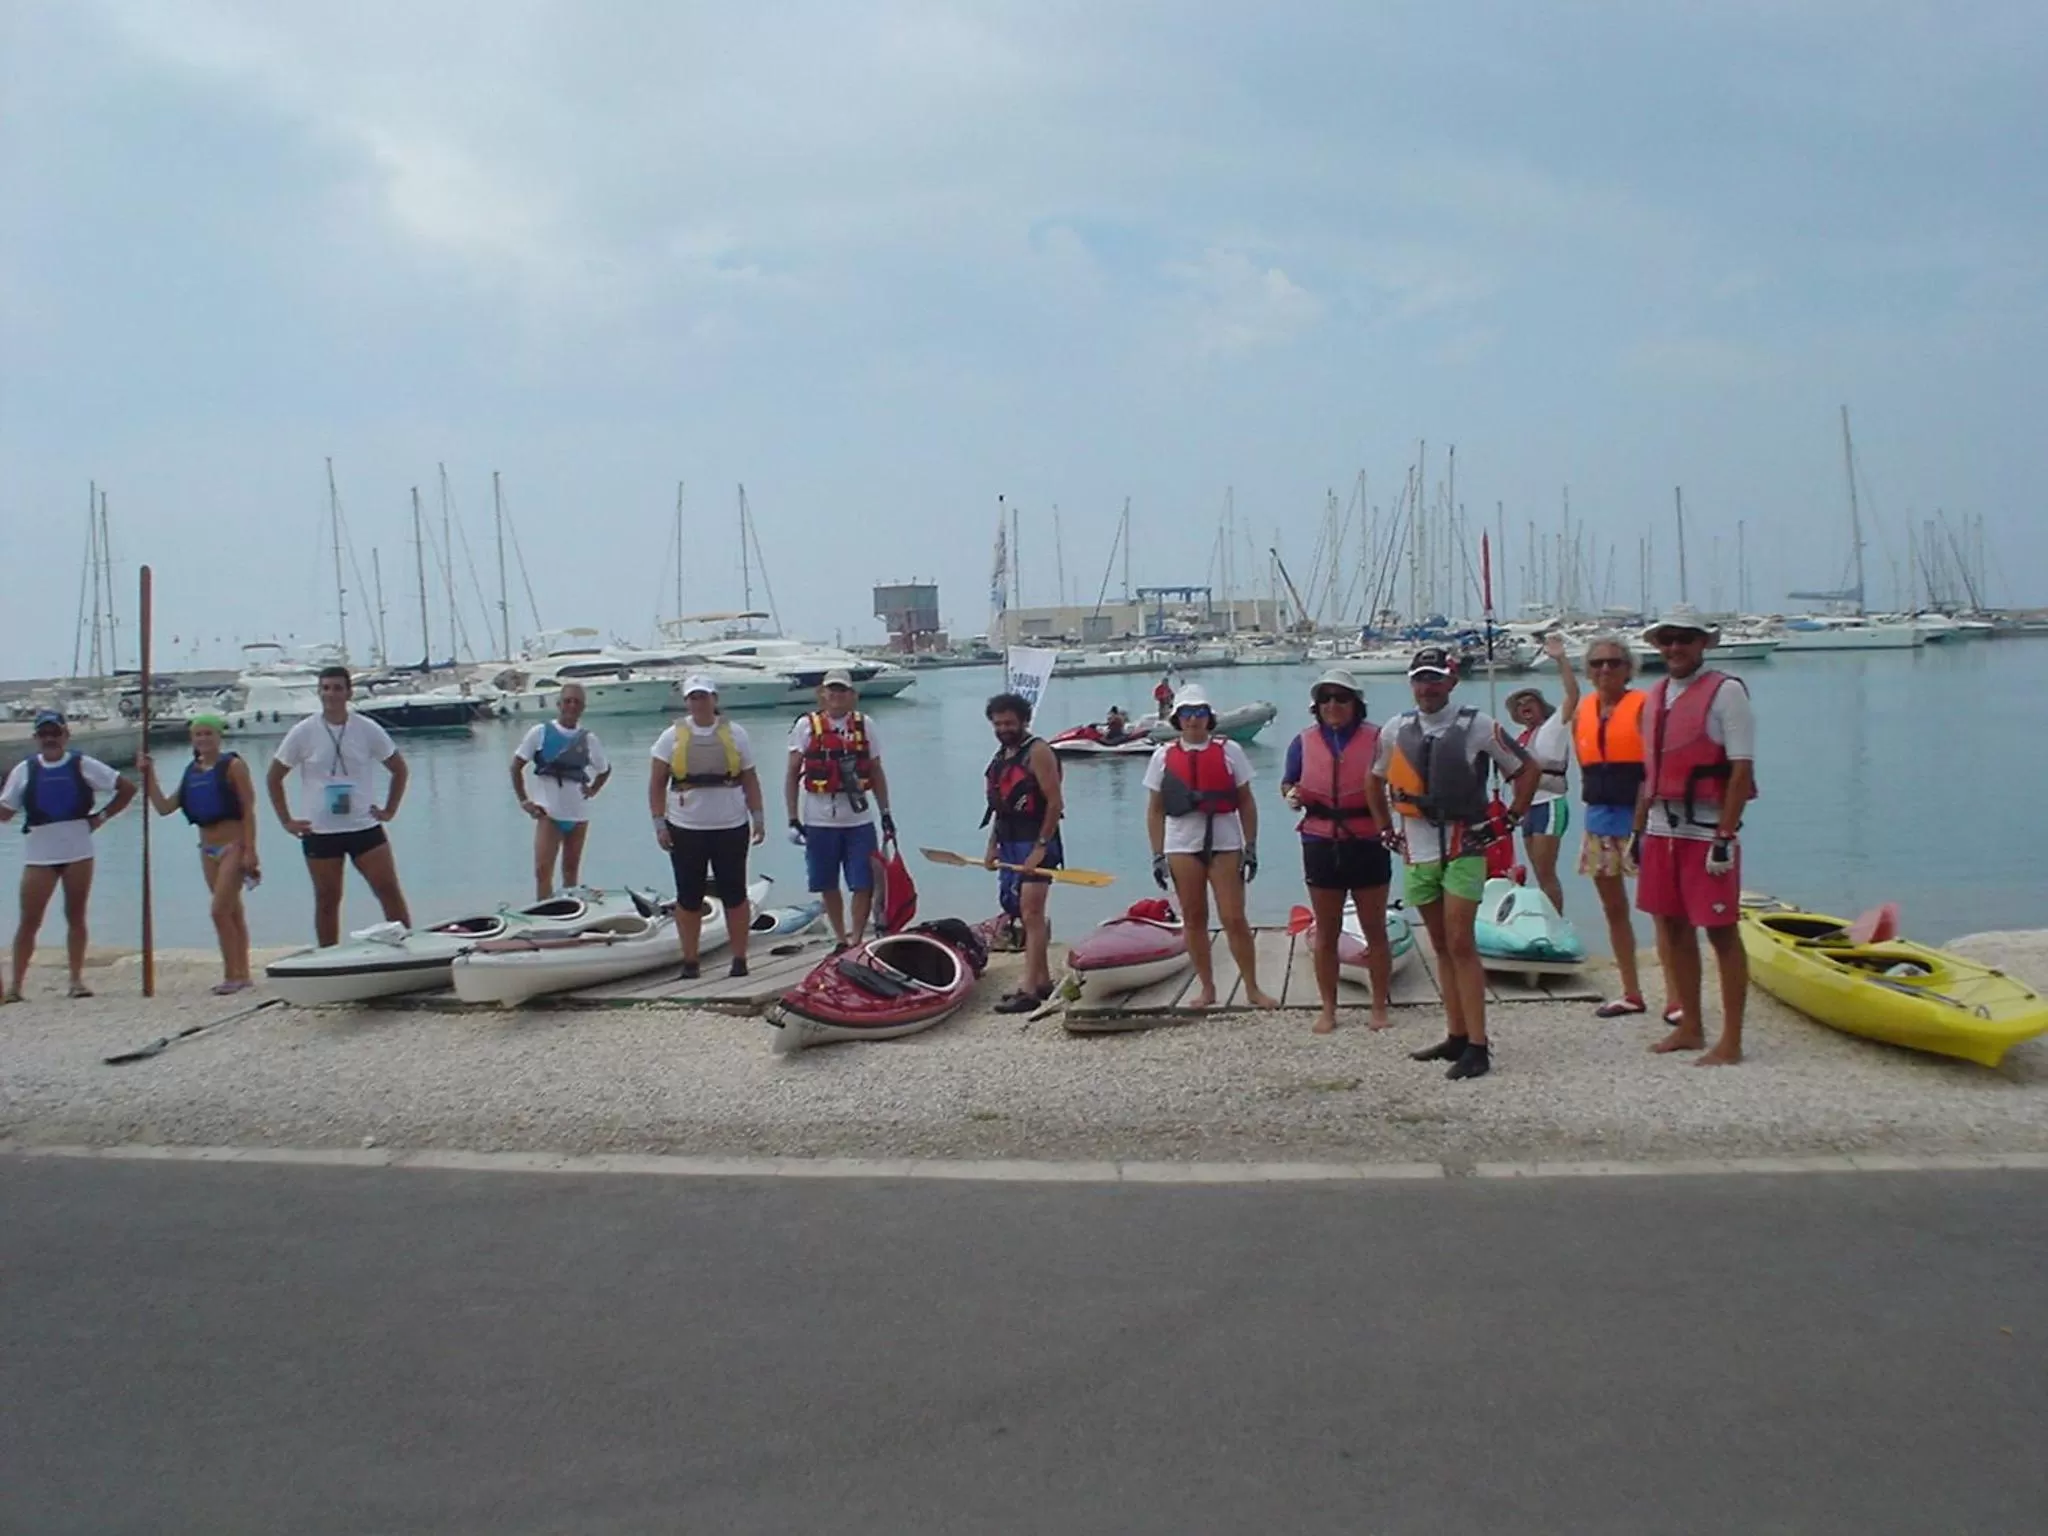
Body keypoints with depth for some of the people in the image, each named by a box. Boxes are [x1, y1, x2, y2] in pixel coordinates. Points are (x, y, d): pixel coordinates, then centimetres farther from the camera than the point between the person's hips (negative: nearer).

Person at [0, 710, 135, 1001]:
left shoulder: (82, 765, 3)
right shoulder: (24, 770, 5)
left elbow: (127, 787, 6)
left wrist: (102, 817, 1)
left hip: (78, 850, 0)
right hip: (38, 853, 0)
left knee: (75, 917, 5)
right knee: (30, 920, -1)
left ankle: (77, 980, 11)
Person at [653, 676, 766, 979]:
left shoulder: (734, 734, 5)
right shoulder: (672, 737, 3)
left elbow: (750, 780, 7)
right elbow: (657, 784, 4)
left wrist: (758, 818, 0)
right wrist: (659, 823, -4)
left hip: (731, 827, 0)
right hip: (685, 829, 0)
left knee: (734, 894, 4)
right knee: (688, 897, 5)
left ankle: (739, 959, 12)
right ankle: (689, 962, 14)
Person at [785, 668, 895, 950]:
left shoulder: (865, 725, 5)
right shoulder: (806, 726, 1)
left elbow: (877, 773, 10)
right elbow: (792, 775, 2)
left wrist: (885, 813, 5)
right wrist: (793, 819, -4)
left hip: (858, 820, 1)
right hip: (819, 821, 0)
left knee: (864, 885, -4)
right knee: (828, 886, 9)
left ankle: (856, 940, 8)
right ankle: (841, 939, 24)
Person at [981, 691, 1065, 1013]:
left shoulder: (1037, 753, -10)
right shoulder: (1000, 756, 16)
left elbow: (1055, 803, -16)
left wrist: (1040, 848, -20)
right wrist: (992, 846, 13)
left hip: (1035, 843, -9)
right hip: (1009, 844, 9)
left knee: (1031, 914, -13)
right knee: (1022, 914, 14)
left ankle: (1029, 990, -15)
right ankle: (1042, 980, 24)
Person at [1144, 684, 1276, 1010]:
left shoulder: (1229, 751, 2)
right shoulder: (1164, 756, 4)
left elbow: (1246, 803, 4)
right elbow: (1155, 810, 8)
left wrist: (1251, 847, -1)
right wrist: (1157, 856, 3)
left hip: (1225, 843, -1)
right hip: (1182, 846, 2)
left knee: (1234, 919, -3)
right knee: (1193, 919, 7)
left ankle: (1253, 989, 8)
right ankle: (1206, 988, 18)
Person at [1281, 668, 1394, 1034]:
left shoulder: (1377, 738, -3)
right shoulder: (1304, 742, 5)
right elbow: (1288, 783, 14)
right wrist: (1291, 795, -8)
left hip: (1367, 845, -2)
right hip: (1321, 845, 2)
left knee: (1374, 930, 7)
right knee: (1326, 933, 9)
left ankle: (1380, 1007, 19)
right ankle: (1328, 1009, 19)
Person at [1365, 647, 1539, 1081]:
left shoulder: (1477, 727, -6)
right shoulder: (1396, 730, 6)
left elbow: (1528, 770, 3)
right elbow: (1376, 780, 22)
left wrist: (1509, 820, -1)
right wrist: (1386, 830, 16)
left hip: (1463, 847, -5)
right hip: (1417, 850, 5)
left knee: (1460, 943, -11)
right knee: (1441, 946, 10)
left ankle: (1478, 1046, -8)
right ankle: (1457, 1037, 18)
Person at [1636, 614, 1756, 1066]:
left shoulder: (1726, 691, -7)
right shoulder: (1655, 695, 14)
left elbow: (1741, 770, -13)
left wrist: (1725, 836, -19)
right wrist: (1638, 830, 15)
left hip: (1707, 829, -7)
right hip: (1662, 829, 7)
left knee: (1721, 931, -2)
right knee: (1673, 928, 12)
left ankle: (1731, 1040, 4)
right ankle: (1690, 1027, 24)